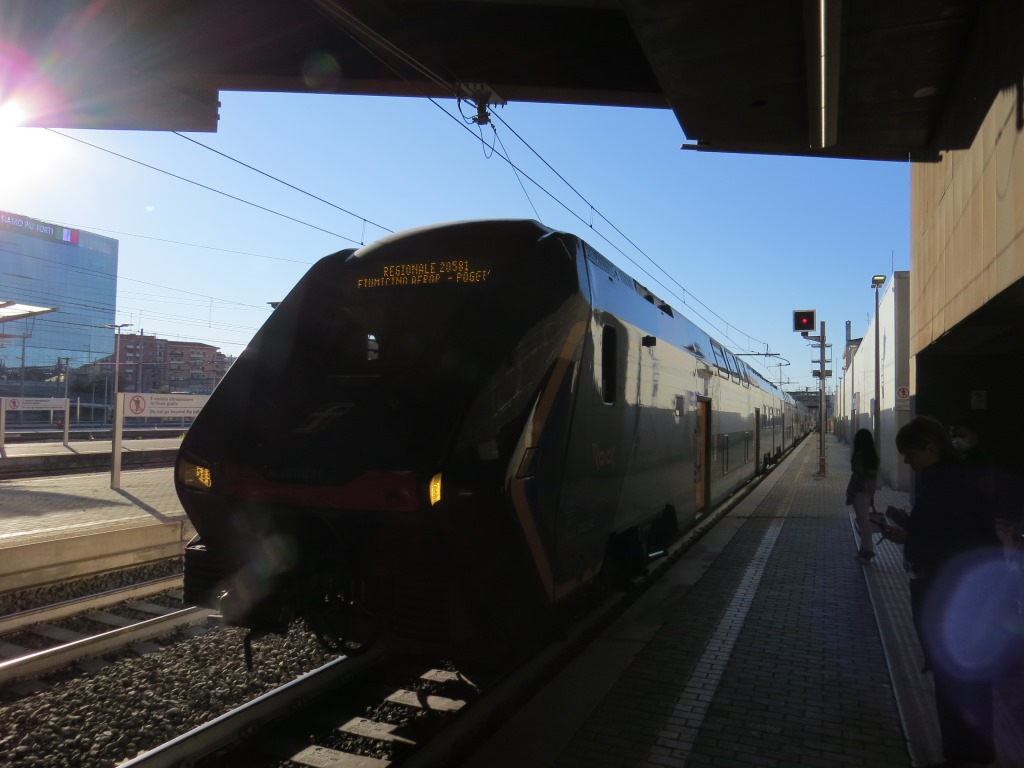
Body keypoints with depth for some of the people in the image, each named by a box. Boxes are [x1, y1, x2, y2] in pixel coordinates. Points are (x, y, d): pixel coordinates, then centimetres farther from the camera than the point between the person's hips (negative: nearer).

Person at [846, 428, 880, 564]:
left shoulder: (858, 455, -16)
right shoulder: (873, 455, 5)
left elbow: (857, 475, -17)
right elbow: (875, 475, 8)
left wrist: (849, 492, -9)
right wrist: (872, 491, 16)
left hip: (860, 490, -7)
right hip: (869, 491, 7)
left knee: (863, 521, -1)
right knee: (866, 520, 16)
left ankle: (866, 551, 3)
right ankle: (867, 549, 24)